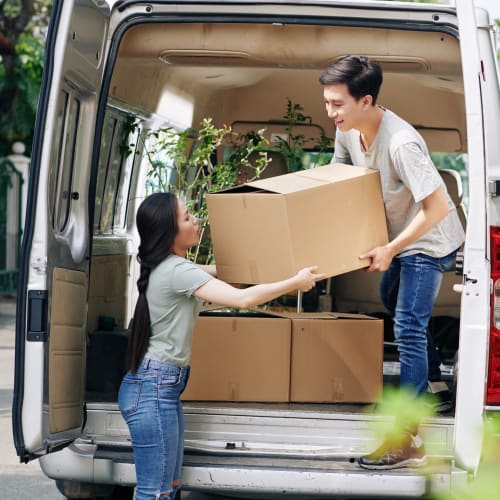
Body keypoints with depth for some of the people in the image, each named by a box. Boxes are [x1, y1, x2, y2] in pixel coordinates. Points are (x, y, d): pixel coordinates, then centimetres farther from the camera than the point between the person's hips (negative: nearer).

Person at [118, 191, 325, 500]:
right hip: (154, 388, -10)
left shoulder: (169, 266, 12)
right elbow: (242, 298, -24)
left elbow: (217, 273, 31)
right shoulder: (176, 271, -18)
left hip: (165, 386, 10)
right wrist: (295, 283, -12)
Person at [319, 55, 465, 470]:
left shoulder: (401, 144, -37)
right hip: (399, 234, 10)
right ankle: (432, 378, 49)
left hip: (429, 240, -9)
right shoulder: (348, 129, -11)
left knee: (408, 328, -14)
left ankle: (409, 440, -14)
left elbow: (436, 208, -33)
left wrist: (390, 250, -29)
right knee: (392, 300, 28)